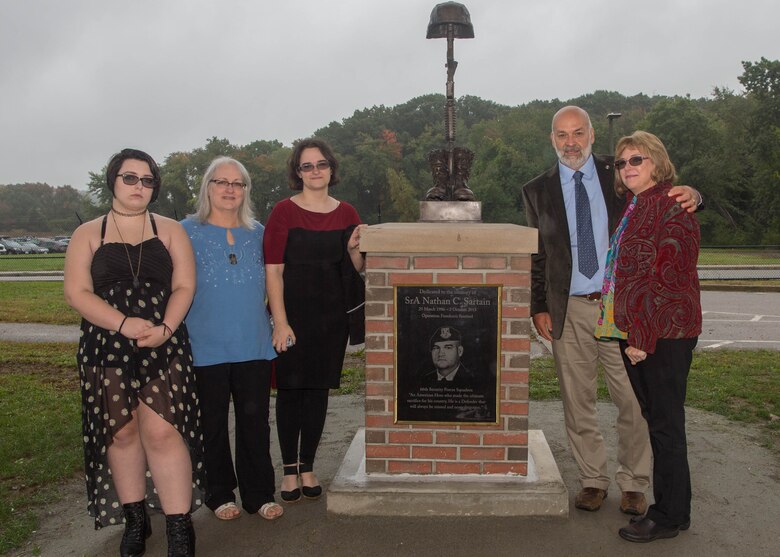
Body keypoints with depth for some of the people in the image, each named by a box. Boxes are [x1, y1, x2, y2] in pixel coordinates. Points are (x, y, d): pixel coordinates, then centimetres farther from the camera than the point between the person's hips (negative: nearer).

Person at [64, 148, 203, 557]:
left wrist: (165, 328, -16)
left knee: (163, 430, -10)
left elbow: (184, 286, 2)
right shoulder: (88, 235, 9)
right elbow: (77, 292, -3)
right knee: (122, 432, 6)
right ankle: (135, 520, 22)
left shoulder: (170, 231, 10)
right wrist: (125, 324, -17)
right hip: (107, 350, 1)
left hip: (164, 347, -1)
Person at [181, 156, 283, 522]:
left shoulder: (257, 232, 9)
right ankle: (220, 494, 25)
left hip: (254, 345, 3)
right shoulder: (187, 231, -1)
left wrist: (275, 325, 11)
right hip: (207, 348, -2)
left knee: (255, 420, 7)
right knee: (213, 423, 9)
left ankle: (259, 493, 20)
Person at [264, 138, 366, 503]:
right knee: (290, 389, 2)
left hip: (333, 315, 4)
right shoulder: (284, 212, -5)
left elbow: (357, 270, 14)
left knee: (319, 389, 9)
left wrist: (354, 249, -8)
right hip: (294, 314, -3)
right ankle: (289, 469, 16)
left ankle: (307, 467, 22)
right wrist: (280, 322, -16)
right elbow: (273, 270, -9)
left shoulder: (346, 213, 8)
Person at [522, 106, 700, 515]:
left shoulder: (619, 175, 5)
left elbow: (662, 200, 6)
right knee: (578, 402, 9)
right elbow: (535, 255, 8)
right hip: (569, 311, 1)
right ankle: (592, 480, 27)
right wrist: (538, 307, 2)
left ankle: (633, 484, 23)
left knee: (634, 400, 4)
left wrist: (688, 194, -18)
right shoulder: (538, 191, 7)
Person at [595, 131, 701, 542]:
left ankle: (670, 516, 14)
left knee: (665, 423, 1)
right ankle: (666, 505, 28)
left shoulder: (672, 207, -12)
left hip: (664, 336, -9)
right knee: (653, 419, 15)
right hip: (635, 332, 9)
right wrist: (629, 333, 15)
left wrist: (644, 337, -19)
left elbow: (671, 278, -17)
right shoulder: (633, 207, 16)